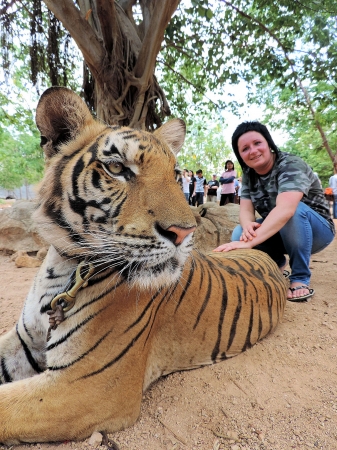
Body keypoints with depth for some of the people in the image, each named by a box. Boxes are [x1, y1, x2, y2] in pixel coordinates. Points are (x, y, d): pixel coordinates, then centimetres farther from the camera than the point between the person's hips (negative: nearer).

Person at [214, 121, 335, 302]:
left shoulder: (291, 165, -24)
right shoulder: (249, 175, -4)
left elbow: (285, 210, -41)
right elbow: (246, 210, -13)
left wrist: (250, 242, -50)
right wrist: (248, 227, -37)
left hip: (317, 229, -4)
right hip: (277, 232, 5)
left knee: (294, 209, -36)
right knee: (239, 234, -20)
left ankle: (301, 278, -17)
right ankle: (277, 262, 8)